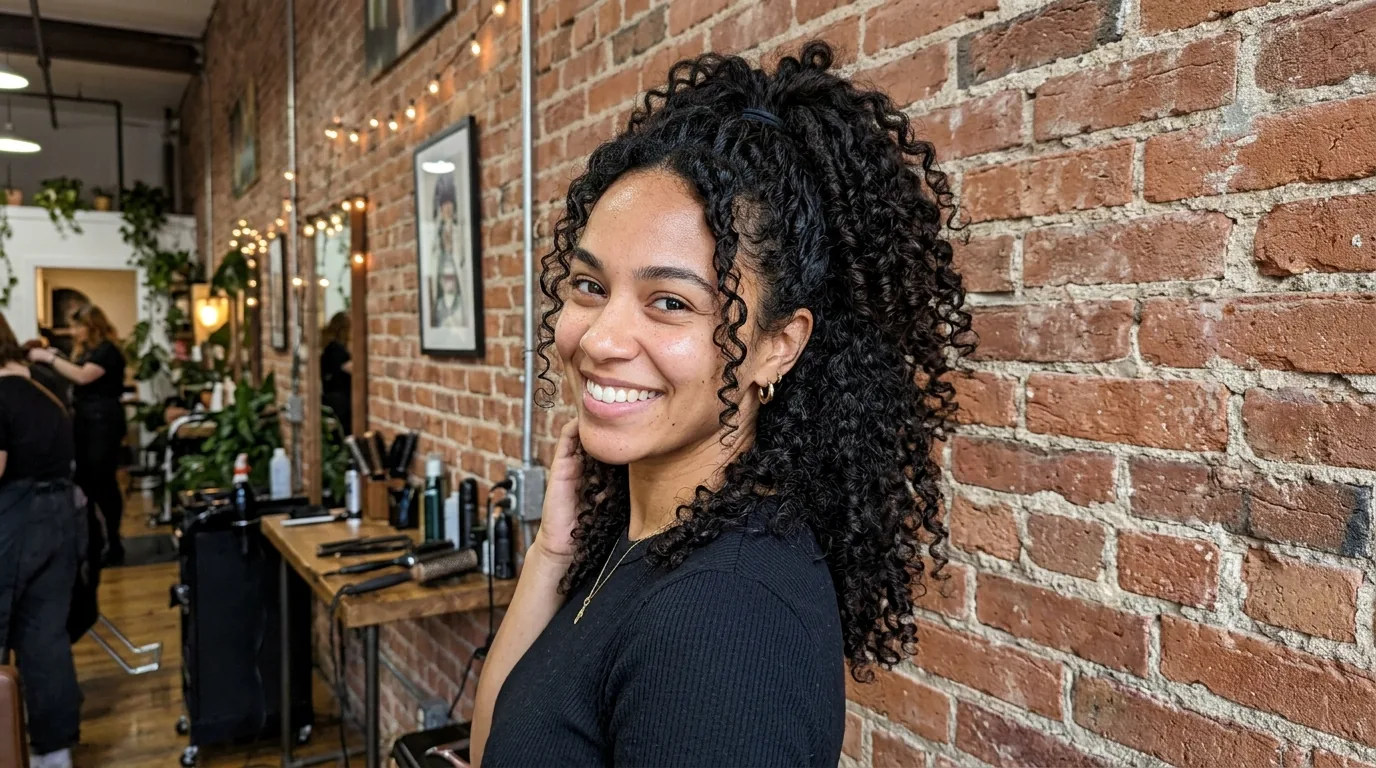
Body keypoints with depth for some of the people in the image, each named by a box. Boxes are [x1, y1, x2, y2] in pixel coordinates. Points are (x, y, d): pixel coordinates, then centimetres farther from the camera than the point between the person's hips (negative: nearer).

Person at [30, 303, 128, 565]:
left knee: (103, 481, -6)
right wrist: (54, 358, 0)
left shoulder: (108, 350, -11)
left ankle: (113, 543, 2)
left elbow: (83, 376, -24)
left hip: (104, 420, -9)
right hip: (86, 419, 9)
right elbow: (74, 380, 12)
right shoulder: (85, 349, 18)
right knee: (83, 480, 10)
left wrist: (49, 357, -20)